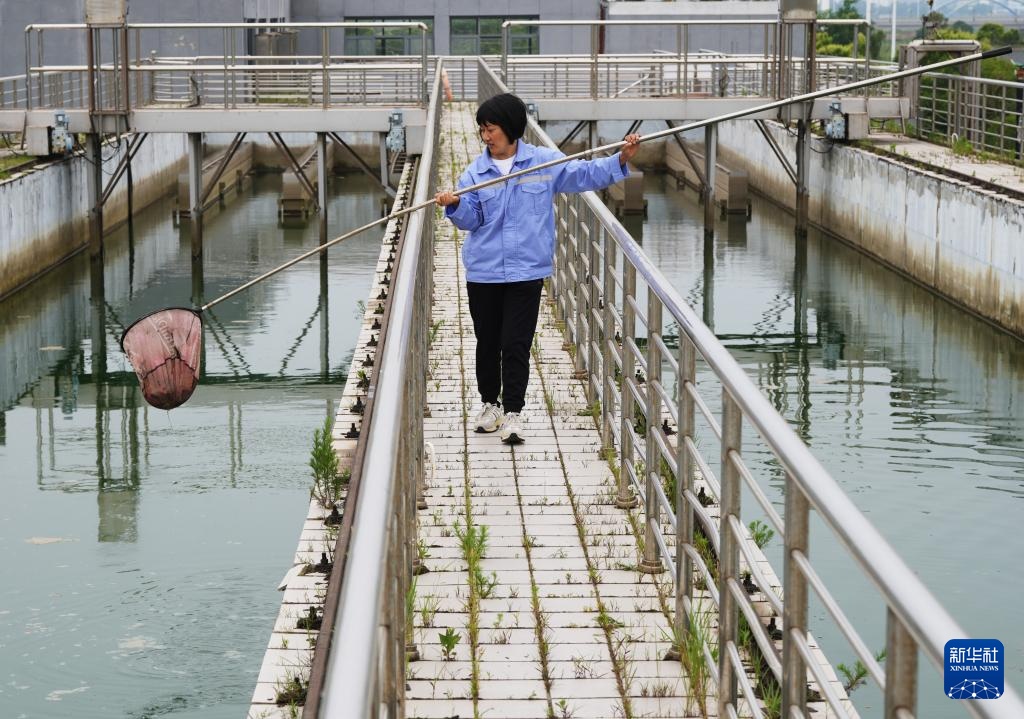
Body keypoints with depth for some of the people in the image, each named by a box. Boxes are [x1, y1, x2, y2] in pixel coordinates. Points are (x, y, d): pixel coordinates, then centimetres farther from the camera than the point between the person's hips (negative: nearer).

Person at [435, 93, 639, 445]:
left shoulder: (544, 161, -1)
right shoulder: (476, 171, 3)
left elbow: (585, 174, -1)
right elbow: (471, 219, 0)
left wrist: (620, 160, -15)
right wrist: (455, 205, -21)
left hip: (526, 270, -2)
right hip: (483, 271, 2)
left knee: (516, 344, -5)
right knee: (487, 342, 13)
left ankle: (513, 412, 3)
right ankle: (489, 404, 30)